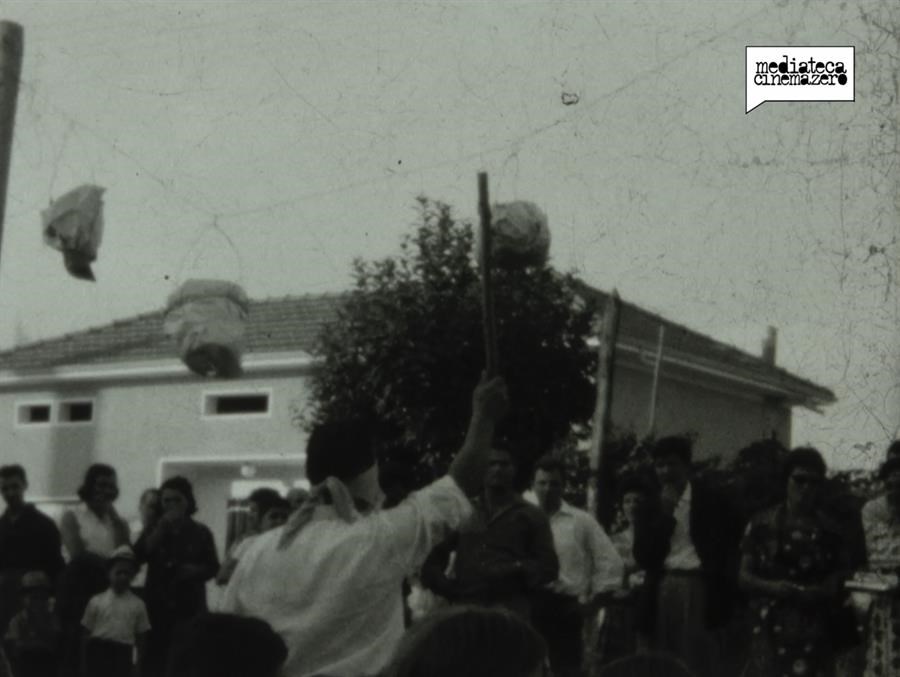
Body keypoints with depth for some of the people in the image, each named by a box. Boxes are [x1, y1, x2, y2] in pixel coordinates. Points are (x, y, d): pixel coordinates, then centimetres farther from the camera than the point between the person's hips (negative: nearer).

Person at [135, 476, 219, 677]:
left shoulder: (201, 532, 7)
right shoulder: (154, 529, 10)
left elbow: (213, 567, 7)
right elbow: (139, 555, -7)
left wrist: (196, 570, -13)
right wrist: (161, 527, -13)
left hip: (190, 606, -1)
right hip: (158, 605, 1)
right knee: (155, 659, -4)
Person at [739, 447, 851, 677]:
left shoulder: (830, 530, 8)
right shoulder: (762, 524, 5)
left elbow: (837, 580, 8)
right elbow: (744, 576, 5)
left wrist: (817, 592, -13)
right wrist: (770, 587, -14)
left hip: (815, 633, 1)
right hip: (770, 628, -1)